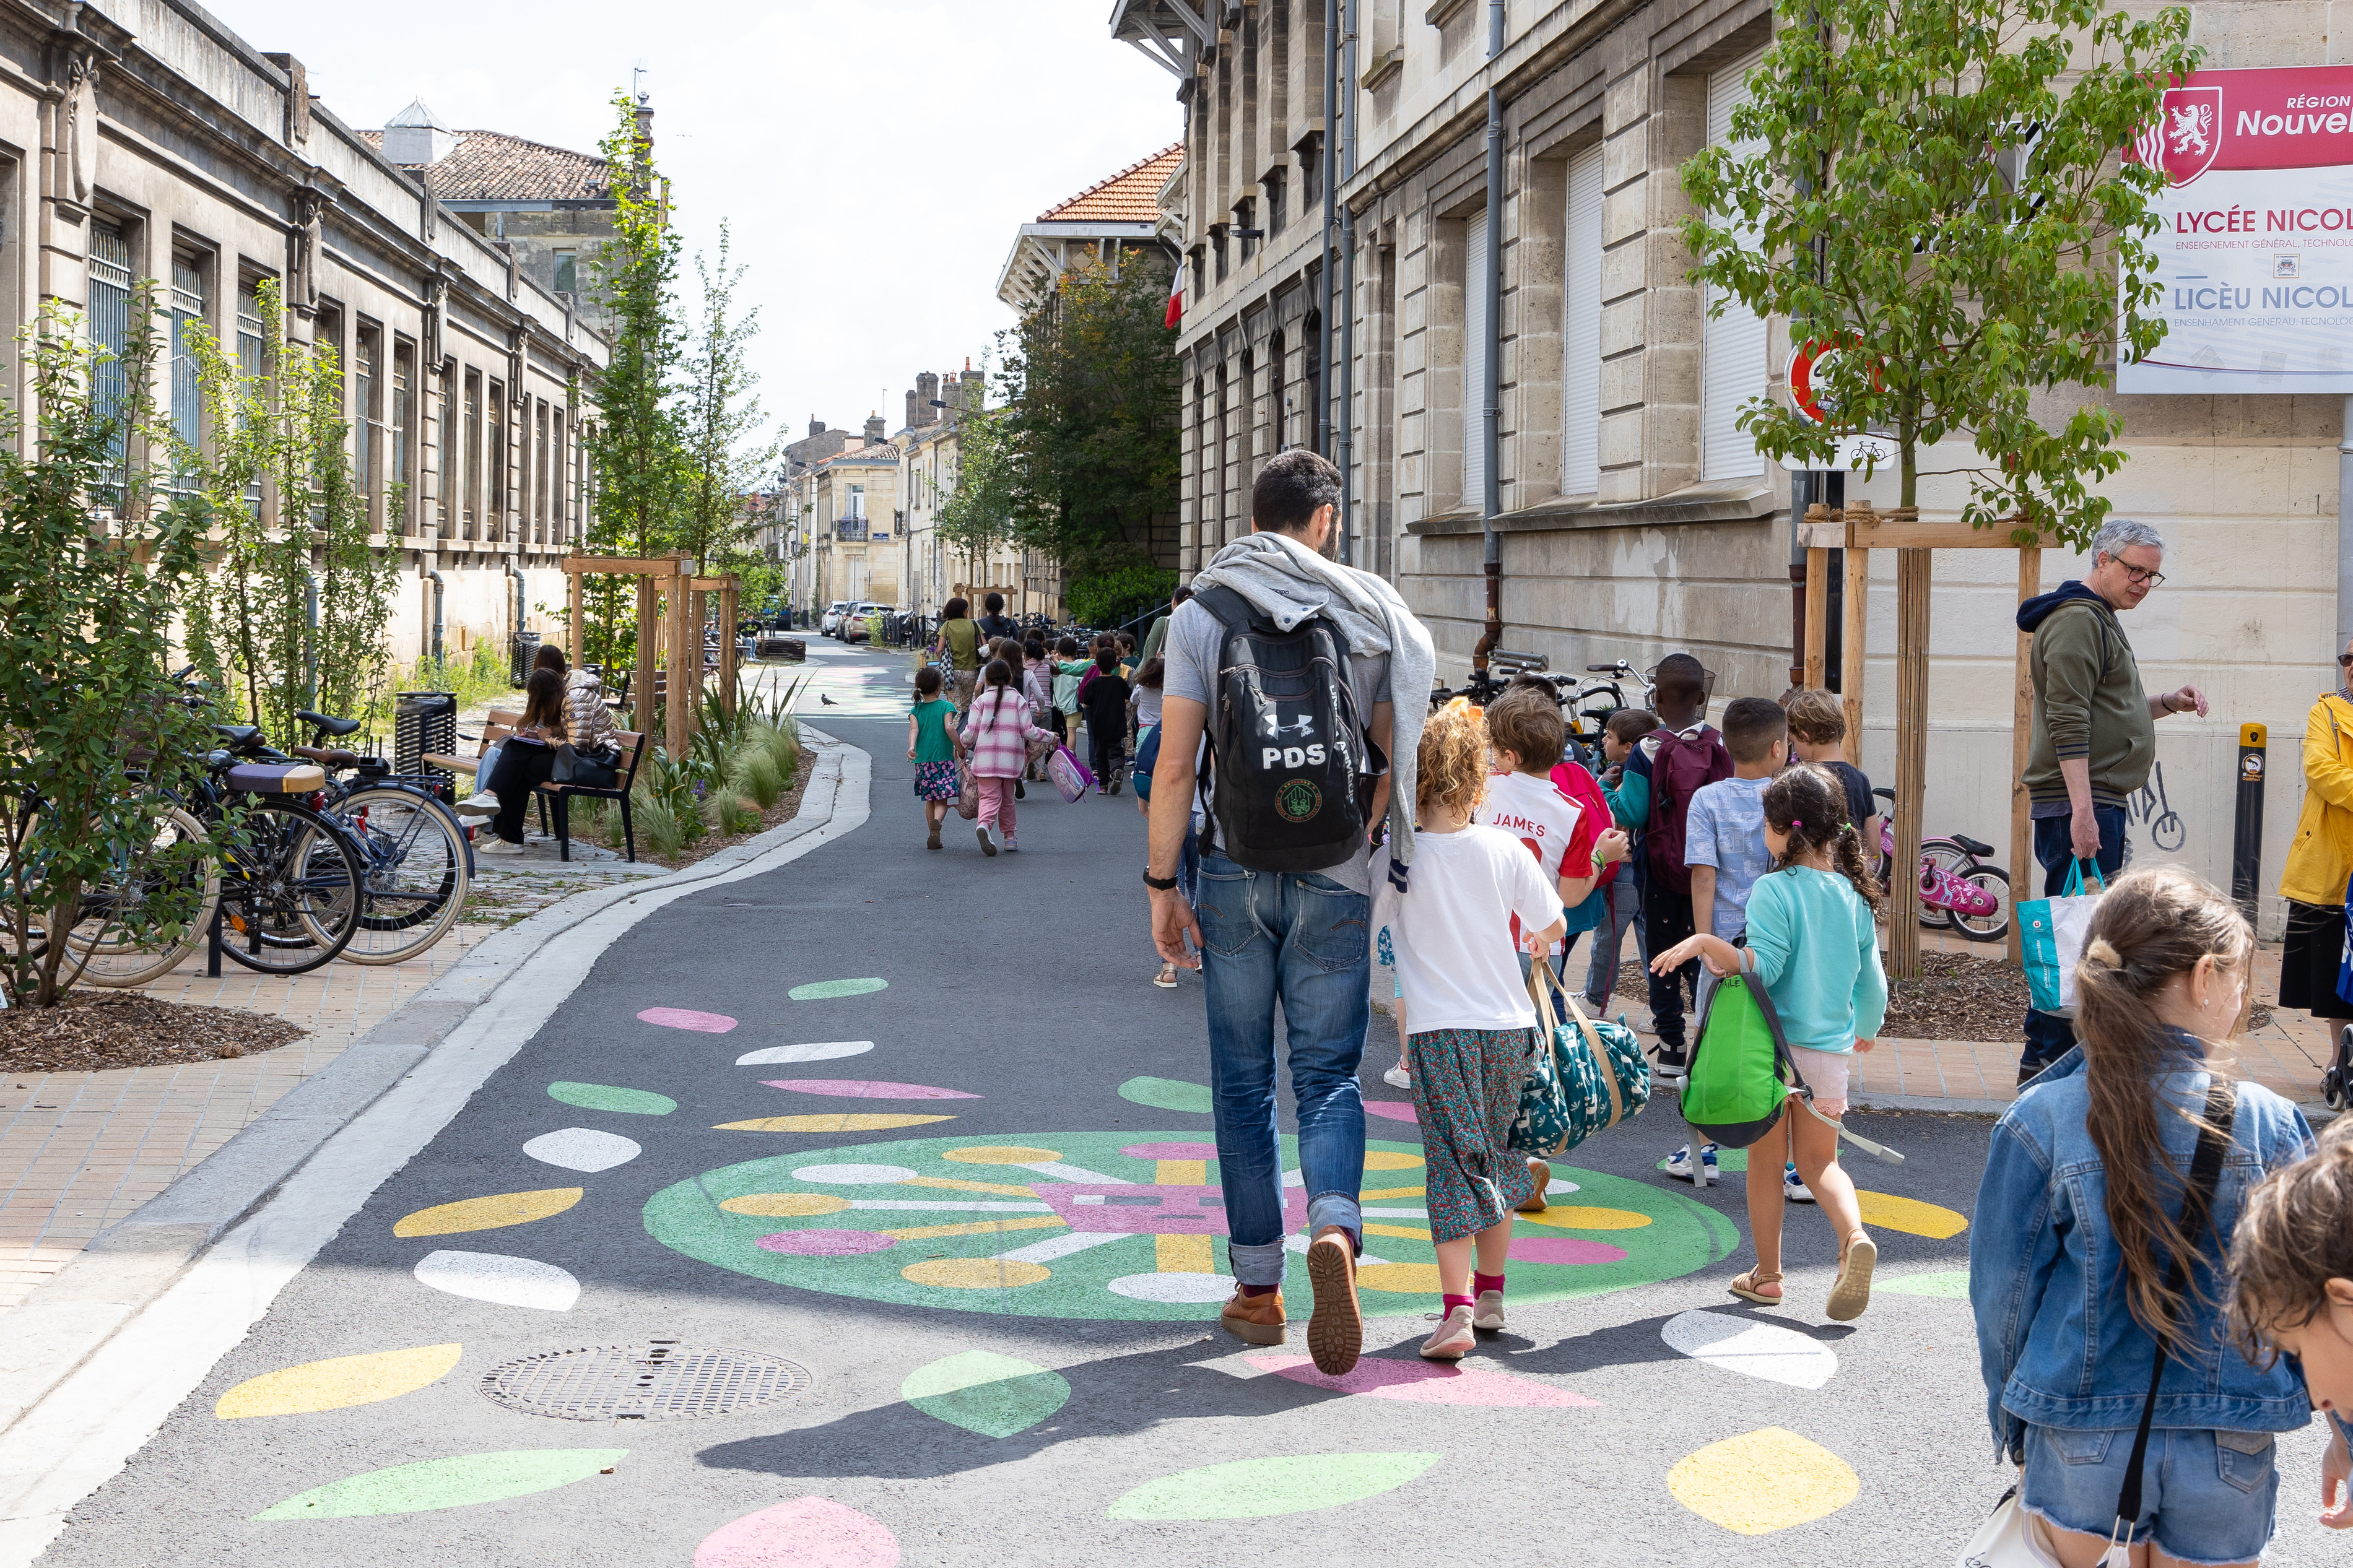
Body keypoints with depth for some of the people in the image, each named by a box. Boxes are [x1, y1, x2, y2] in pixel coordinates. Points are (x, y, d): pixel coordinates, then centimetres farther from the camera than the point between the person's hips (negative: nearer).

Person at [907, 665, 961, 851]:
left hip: (922, 761, 4)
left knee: (930, 800, 18)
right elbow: (949, 727, -18)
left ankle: (932, 834, 21)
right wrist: (959, 747, -8)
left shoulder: (915, 711, 6)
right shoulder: (947, 707, -4)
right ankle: (937, 821, -33)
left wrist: (912, 747, -25)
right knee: (942, 801, -4)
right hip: (944, 759, -4)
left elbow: (914, 729, -11)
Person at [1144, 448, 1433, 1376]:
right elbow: (1394, 760, 3)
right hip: (1336, 881, 0)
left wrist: (1160, 885, 0)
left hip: (1236, 874, 0)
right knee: (1328, 1075, 6)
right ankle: (1334, 1230, -20)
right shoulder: (1370, 615, 2)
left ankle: (1258, 1290, 15)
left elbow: (1174, 766, -6)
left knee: (1244, 1081, 10)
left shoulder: (1200, 615, -2)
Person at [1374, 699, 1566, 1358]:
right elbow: (1555, 925, 7)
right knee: (1496, 1157, 19)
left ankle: (1456, 1312, -15)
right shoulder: (1504, 848, -3)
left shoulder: (1399, 857, -10)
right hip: (1509, 1024, 3)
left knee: (1455, 1167, -2)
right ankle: (1490, 1295, 30)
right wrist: (1533, 943, 29)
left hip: (1440, 1030, -3)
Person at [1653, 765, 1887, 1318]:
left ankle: (1767, 1274, 19)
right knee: (1819, 1161, 15)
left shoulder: (1773, 890, -13)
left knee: (1765, 1160, 11)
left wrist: (1705, 944, -24)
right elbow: (1871, 977, 12)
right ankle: (1854, 1236, -12)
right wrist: (1867, 1027, 29)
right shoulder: (1854, 894, 4)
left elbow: (1763, 967, -21)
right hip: (1831, 1048, 5)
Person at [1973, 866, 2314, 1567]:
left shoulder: (2042, 1121, -10)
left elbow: (2003, 1290, -3)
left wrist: (2011, 1420, 12)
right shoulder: (2269, 1125, -9)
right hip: (2228, 1456, 1)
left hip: (2080, 1441, -1)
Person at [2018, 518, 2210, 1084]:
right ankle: (2045, 1057, -9)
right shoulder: (2077, 620, -10)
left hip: (2096, 802, 11)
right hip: (2079, 804, -11)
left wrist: (2165, 703, 12)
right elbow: (2069, 722, -19)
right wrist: (2082, 810, -25)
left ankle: (2057, 1054, 16)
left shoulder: (2099, 619, 23)